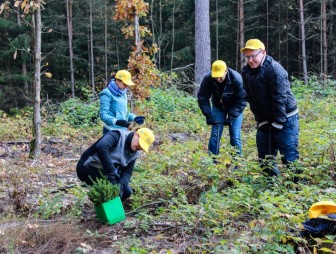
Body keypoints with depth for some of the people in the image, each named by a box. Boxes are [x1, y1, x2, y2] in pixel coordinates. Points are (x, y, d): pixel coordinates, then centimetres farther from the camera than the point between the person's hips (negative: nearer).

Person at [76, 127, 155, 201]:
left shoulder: (135, 152, 0)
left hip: (103, 171, 8)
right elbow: (101, 147, -43)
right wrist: (111, 172, -44)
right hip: (88, 167, -8)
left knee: (126, 192, -3)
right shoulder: (117, 135, -24)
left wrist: (121, 184, -26)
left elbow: (128, 171, -4)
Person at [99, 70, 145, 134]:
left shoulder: (123, 94, 13)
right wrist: (116, 121, -33)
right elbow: (103, 115, -18)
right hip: (111, 131, -8)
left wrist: (134, 118, 6)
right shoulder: (107, 94, -11)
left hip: (122, 130, 8)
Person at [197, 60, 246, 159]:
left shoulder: (237, 79, -32)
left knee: (235, 136, -7)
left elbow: (241, 101, -23)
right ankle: (212, 161, 5)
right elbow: (202, 98, -14)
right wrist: (209, 115, -20)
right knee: (215, 134, -4)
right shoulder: (208, 79, -26)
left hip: (234, 107, -2)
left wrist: (231, 117, -27)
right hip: (218, 106, 2)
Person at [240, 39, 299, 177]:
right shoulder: (246, 71, 2)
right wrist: (261, 120, 0)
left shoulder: (274, 69, -19)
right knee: (265, 155, 9)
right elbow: (250, 98, 5)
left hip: (285, 118, -7)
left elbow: (280, 98, -21)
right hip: (264, 119, 7)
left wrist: (278, 123, -20)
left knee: (289, 155, -8)